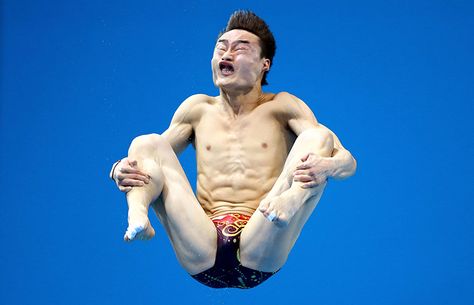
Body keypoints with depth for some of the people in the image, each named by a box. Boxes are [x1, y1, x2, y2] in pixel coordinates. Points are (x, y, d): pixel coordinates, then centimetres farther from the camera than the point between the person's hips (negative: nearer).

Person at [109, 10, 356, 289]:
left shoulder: (281, 107, 12)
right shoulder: (198, 109, 21)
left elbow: (348, 161, 3)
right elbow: (155, 160, 21)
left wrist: (326, 166, -24)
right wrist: (121, 169, -5)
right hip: (201, 258, 2)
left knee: (319, 137, -13)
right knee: (146, 143, -4)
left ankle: (287, 203, -47)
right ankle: (138, 218, -37)